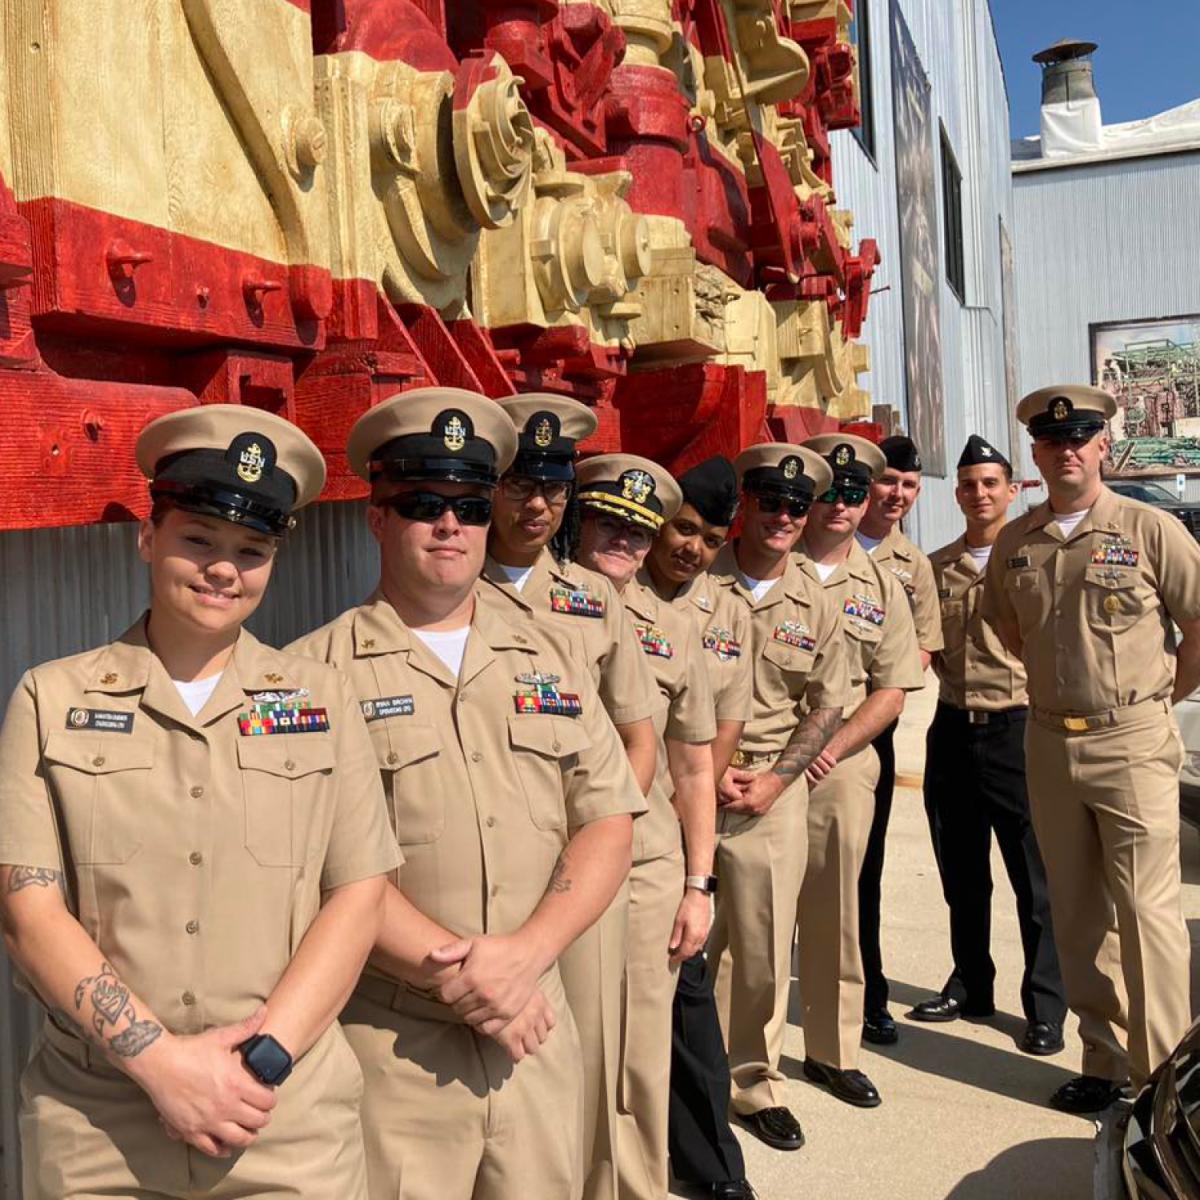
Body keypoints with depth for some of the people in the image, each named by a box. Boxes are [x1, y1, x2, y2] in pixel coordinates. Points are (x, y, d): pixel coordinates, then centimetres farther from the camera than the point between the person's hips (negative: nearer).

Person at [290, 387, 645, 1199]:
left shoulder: (550, 661, 8)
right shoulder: (320, 670, -6)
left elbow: (609, 825, 3)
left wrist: (525, 952, -11)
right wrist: (454, 970, -16)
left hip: (538, 1027, 4)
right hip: (386, 1042, -4)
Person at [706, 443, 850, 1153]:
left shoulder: (815, 605, 7)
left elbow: (828, 706, 8)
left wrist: (774, 781, -3)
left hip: (777, 787, 2)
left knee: (765, 941, 7)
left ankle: (756, 1083, 25)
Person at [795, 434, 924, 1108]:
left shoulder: (882, 587, 9)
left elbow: (892, 693, 7)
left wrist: (831, 748, -8)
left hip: (843, 767, 3)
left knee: (835, 912, 10)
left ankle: (833, 1051, 26)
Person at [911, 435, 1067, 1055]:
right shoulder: (936, 567, 10)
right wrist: (923, 652, -2)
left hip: (1018, 726, -5)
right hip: (954, 729, 5)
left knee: (1035, 878, 3)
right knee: (962, 874, 15)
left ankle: (1045, 1007, 16)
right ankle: (970, 985, 31)